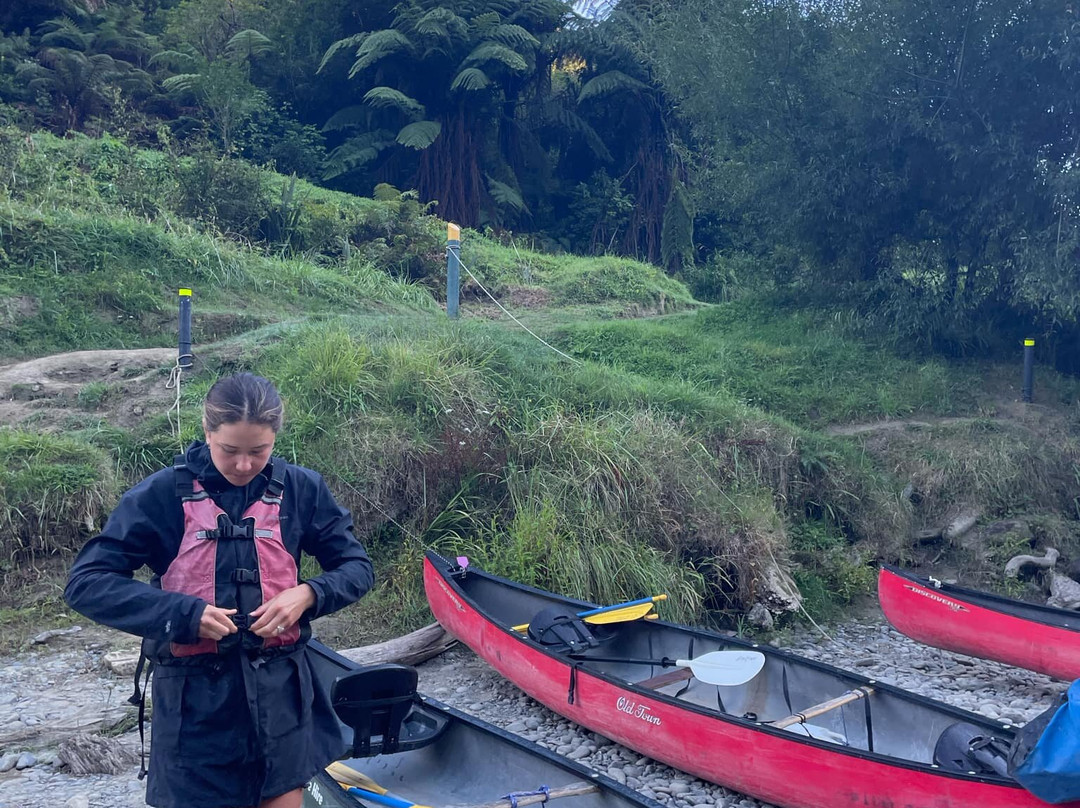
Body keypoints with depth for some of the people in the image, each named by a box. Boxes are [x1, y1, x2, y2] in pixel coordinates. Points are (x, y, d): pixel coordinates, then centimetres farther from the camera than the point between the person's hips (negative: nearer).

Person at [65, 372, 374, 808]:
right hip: (194, 695, -2)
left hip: (280, 688, 2)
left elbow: (357, 567, 5)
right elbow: (85, 583, -9)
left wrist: (308, 594, -16)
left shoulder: (301, 488, -3)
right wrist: (184, 614, -20)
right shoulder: (163, 493, -9)